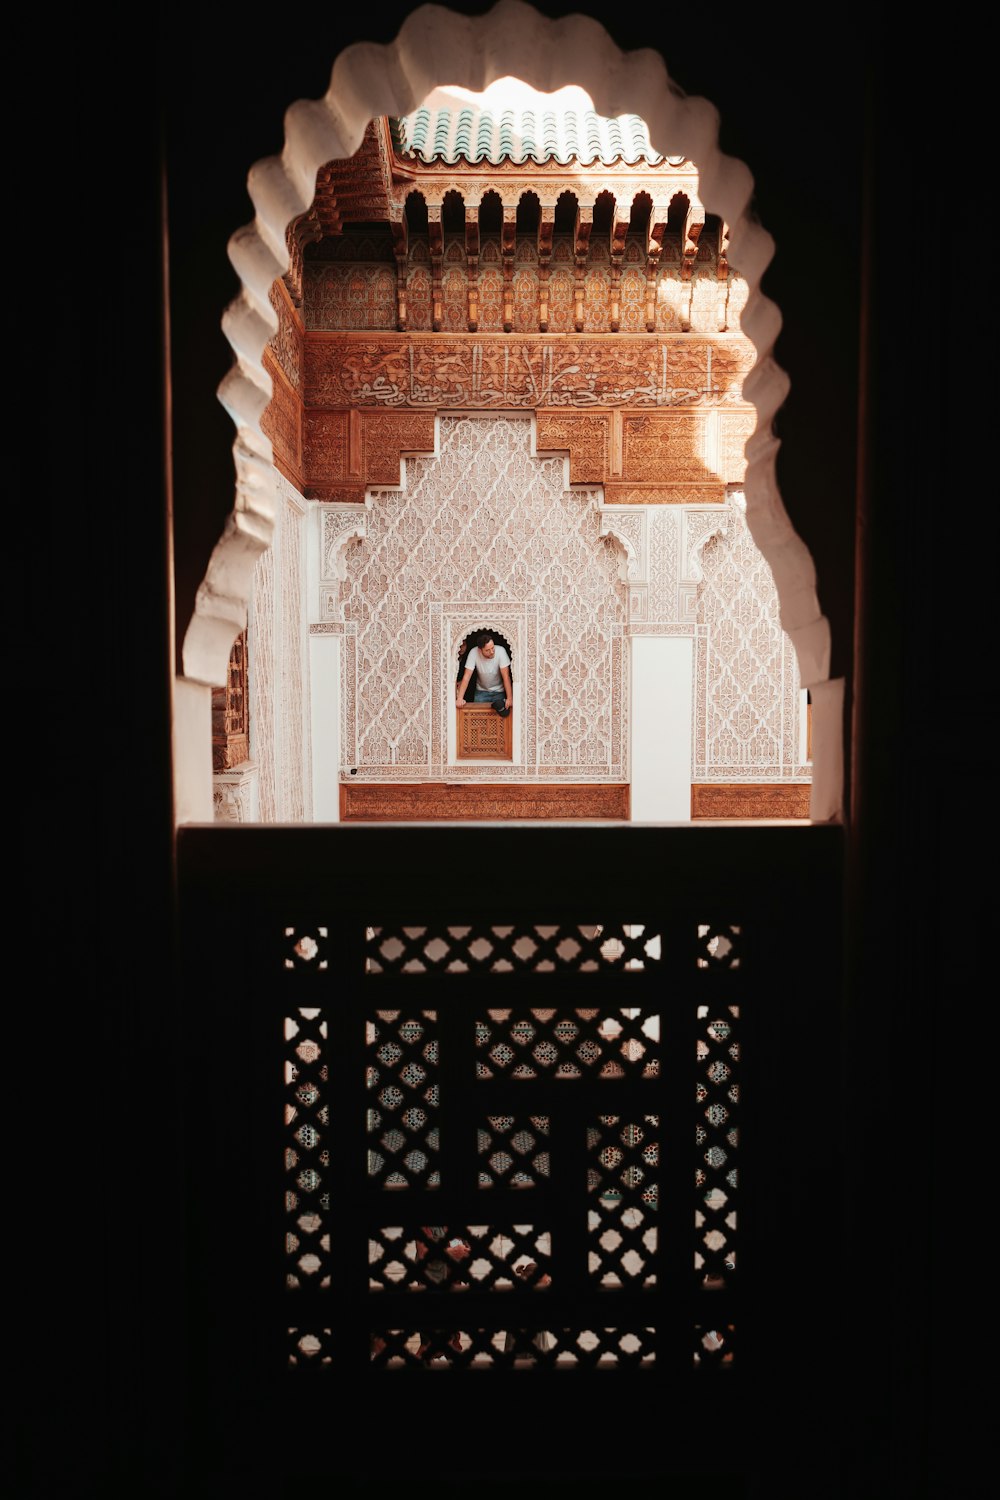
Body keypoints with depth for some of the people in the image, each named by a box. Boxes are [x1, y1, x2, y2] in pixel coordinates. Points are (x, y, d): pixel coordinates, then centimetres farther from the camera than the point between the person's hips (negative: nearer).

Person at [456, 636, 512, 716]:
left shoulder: (500, 651, -25)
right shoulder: (474, 653, -23)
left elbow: (506, 676, -25)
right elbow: (467, 676, -24)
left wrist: (510, 698, -31)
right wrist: (460, 698, -31)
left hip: (499, 691, -1)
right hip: (481, 691, 1)